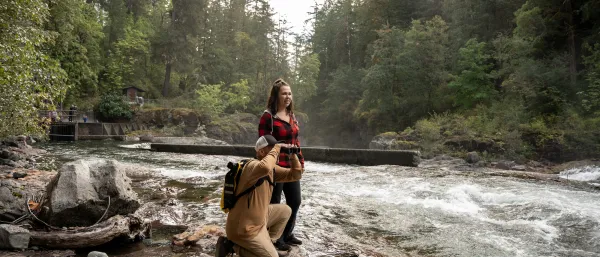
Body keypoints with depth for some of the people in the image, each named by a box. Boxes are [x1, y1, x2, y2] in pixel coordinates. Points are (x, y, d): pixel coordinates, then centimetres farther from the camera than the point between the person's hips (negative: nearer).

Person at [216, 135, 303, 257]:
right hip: (244, 229, -9)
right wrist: (275, 151, -33)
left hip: (258, 217, 9)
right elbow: (264, 168, -50)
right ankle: (232, 246, 4)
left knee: (285, 211, 18)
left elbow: (296, 175, 7)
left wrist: (293, 155, -8)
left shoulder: (272, 169, 3)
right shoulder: (252, 165, -25)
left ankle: (267, 243, 22)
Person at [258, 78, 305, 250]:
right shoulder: (268, 116, -12)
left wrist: (300, 160, 14)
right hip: (275, 167, -8)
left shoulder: (291, 115, 11)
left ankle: (287, 234, 36)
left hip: (291, 166, 8)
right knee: (274, 203, 6)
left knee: (295, 201, 17)